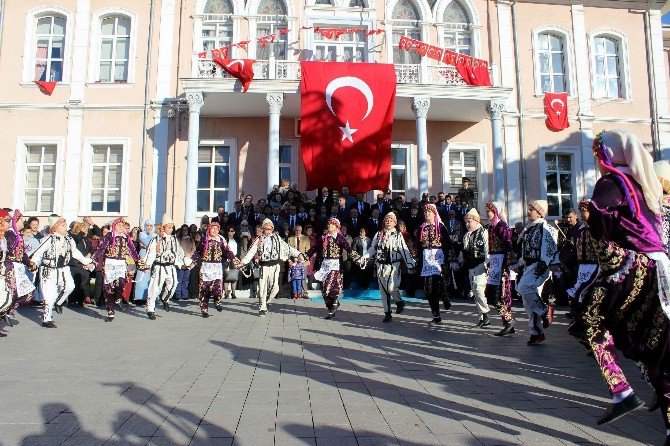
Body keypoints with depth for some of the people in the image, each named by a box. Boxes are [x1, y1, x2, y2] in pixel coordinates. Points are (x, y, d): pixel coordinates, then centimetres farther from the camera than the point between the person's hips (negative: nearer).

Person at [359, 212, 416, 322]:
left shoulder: (398, 235, 3)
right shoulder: (378, 235, 12)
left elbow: (404, 251, -2)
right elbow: (372, 249, 16)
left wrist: (411, 265, -9)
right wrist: (363, 259, 8)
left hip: (394, 266, -4)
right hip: (381, 266, 4)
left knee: (391, 288, -18)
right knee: (383, 290, 6)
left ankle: (399, 302, 14)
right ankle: (387, 313, 16)